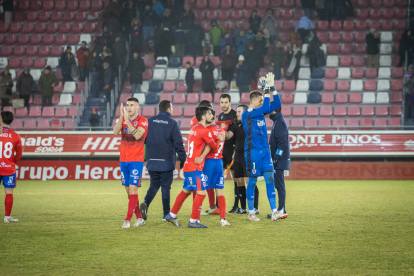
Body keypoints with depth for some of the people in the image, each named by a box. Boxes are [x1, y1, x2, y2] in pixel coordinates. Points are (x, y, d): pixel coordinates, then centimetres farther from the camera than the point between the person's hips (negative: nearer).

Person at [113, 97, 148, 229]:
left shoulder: (142, 121, -6)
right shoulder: (121, 119, 7)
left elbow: (137, 135, -23)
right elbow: (115, 132, -12)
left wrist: (128, 121, -27)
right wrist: (122, 117, -22)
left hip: (137, 160, -5)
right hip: (124, 160, 5)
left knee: (133, 189, -12)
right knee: (128, 190, 6)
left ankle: (128, 220, -13)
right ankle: (139, 218, 15)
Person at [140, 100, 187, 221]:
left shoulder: (149, 122, 5)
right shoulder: (172, 123, -7)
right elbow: (178, 143, -7)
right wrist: (183, 160, 2)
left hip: (151, 161, 3)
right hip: (166, 162, -3)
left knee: (154, 185, 14)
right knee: (165, 187, 5)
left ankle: (145, 203, -11)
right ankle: (166, 213, 8)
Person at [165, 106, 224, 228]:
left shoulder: (194, 128, 13)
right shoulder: (204, 131, -14)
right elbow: (214, 147, 0)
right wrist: (219, 141, 18)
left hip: (188, 166, 9)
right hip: (195, 167, -9)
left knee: (186, 191, 18)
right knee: (201, 193, -8)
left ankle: (172, 215, 24)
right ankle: (193, 221, -8)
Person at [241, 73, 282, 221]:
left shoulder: (260, 111, 12)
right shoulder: (247, 113, -10)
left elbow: (277, 104, 11)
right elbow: (265, 107, -23)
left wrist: (272, 88, 0)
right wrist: (267, 89, -18)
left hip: (265, 151, 7)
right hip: (253, 151, -7)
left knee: (270, 179, -2)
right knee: (252, 181, 0)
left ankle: (274, 211, -6)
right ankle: (251, 213, 9)